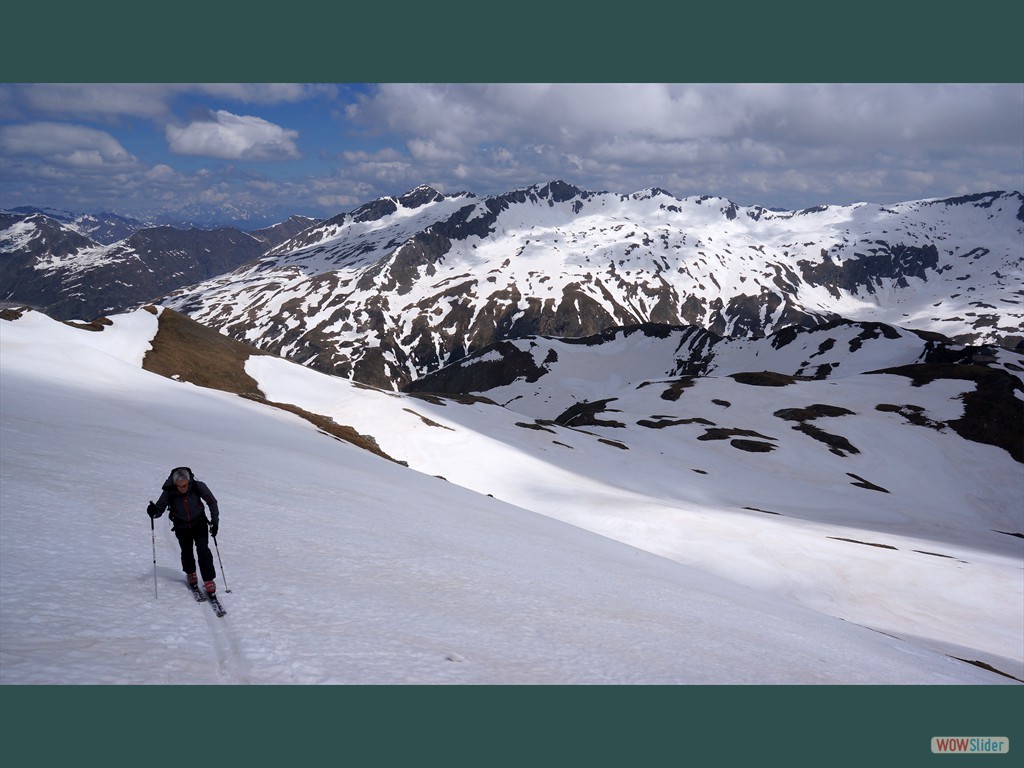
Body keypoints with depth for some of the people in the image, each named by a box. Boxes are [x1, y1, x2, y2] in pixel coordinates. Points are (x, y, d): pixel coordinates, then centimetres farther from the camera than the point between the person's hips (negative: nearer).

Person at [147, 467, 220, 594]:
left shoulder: (198, 486, -24)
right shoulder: (169, 492, -24)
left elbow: (212, 502, -11)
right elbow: (160, 508, -16)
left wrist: (215, 522, -9)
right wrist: (154, 512, -40)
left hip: (199, 523, -1)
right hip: (181, 527, 1)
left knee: (203, 549, -12)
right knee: (186, 552, 10)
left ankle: (209, 580, -4)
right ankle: (190, 574, 39)